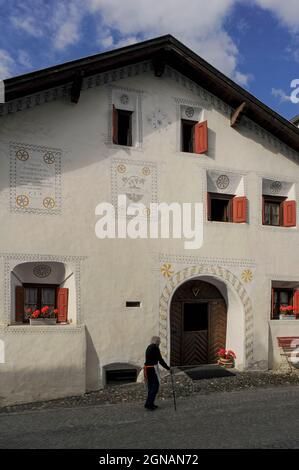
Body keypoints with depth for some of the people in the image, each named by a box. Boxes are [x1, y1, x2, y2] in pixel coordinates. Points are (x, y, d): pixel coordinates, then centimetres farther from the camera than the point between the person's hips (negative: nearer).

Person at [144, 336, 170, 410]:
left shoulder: (148, 347, 15)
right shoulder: (155, 348, -13)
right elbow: (160, 360, -14)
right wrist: (168, 368, -7)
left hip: (147, 368, 9)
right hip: (153, 368, -9)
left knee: (150, 386, 14)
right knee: (155, 385, -3)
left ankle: (150, 404, 18)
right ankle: (148, 404, -6)